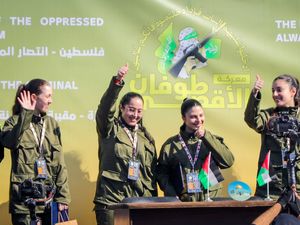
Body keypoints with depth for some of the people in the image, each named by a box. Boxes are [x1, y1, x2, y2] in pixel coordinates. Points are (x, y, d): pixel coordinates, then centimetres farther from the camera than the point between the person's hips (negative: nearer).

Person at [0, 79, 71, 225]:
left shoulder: (52, 123, 10)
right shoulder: (15, 122, 0)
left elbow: (59, 164, 8)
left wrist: (63, 197, 1)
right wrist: (26, 114, -22)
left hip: (50, 198, 4)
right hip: (24, 200, -4)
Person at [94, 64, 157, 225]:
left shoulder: (147, 137, 17)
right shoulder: (110, 129, 5)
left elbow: (152, 172, 19)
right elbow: (105, 107, -15)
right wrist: (117, 82, -29)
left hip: (141, 202, 4)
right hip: (111, 201, -4)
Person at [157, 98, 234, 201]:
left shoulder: (212, 140, 7)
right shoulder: (171, 145, 4)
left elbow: (228, 162, -9)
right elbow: (162, 174, 5)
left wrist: (206, 137, -11)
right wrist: (173, 197, -8)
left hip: (210, 201, 1)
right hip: (182, 203, -1)